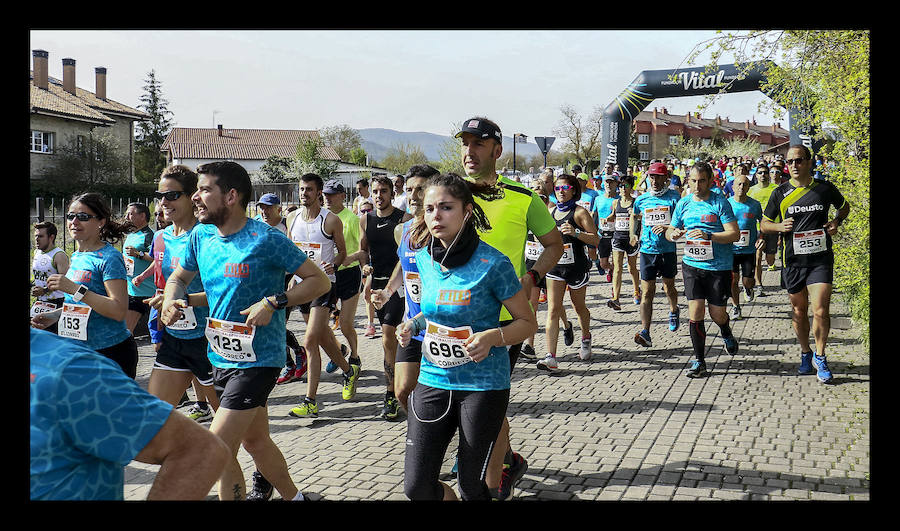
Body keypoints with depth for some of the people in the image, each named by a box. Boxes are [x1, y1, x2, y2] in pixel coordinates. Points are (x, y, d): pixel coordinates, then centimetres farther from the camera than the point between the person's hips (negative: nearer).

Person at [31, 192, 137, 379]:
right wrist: (55, 315, 8)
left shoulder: (109, 257, -14)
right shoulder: (76, 257, 12)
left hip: (111, 352, -8)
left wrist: (74, 289, -26)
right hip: (79, 351, 8)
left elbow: (118, 310, -24)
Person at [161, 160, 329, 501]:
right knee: (255, 441, 21)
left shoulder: (266, 239, -17)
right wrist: (175, 300, -4)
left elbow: (319, 280, -13)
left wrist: (274, 302, -24)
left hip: (257, 359, -7)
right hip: (221, 355, 8)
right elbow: (178, 277, 18)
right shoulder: (201, 236, 2)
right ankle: (292, 496, 41)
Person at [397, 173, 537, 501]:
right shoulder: (424, 259, 2)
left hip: (482, 385, -4)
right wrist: (414, 324, 0)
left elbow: (527, 322, -7)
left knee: (472, 486, 6)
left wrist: (493, 337, -25)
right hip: (432, 380, 5)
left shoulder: (492, 264, -14)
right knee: (416, 487, 4)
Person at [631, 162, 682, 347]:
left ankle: (674, 311, 49)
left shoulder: (673, 197, -3)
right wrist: (633, 235, 14)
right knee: (647, 292, -6)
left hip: (668, 250, -1)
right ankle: (645, 332, -11)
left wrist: (668, 227, -23)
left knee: (669, 287, 16)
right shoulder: (641, 199, 6)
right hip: (647, 250, 1)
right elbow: (634, 216, 26)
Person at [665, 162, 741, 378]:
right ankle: (699, 362, 5)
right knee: (695, 312, -5)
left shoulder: (720, 202, -6)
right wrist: (673, 234, -9)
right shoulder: (683, 204, 7)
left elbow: (735, 234, -11)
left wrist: (708, 236, -24)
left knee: (717, 314, 4)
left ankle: (727, 334, 42)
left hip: (719, 266, -3)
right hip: (692, 264, 3)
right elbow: (669, 231, 15)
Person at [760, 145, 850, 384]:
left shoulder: (825, 189, 1)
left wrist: (836, 222, 1)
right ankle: (805, 353, 31)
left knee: (821, 310, -9)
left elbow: (844, 207, 21)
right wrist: (779, 226, -11)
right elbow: (764, 224, 10)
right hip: (793, 260, 1)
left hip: (821, 258, -1)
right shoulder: (781, 193, 2)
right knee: (799, 311, 11)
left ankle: (820, 356, 10)